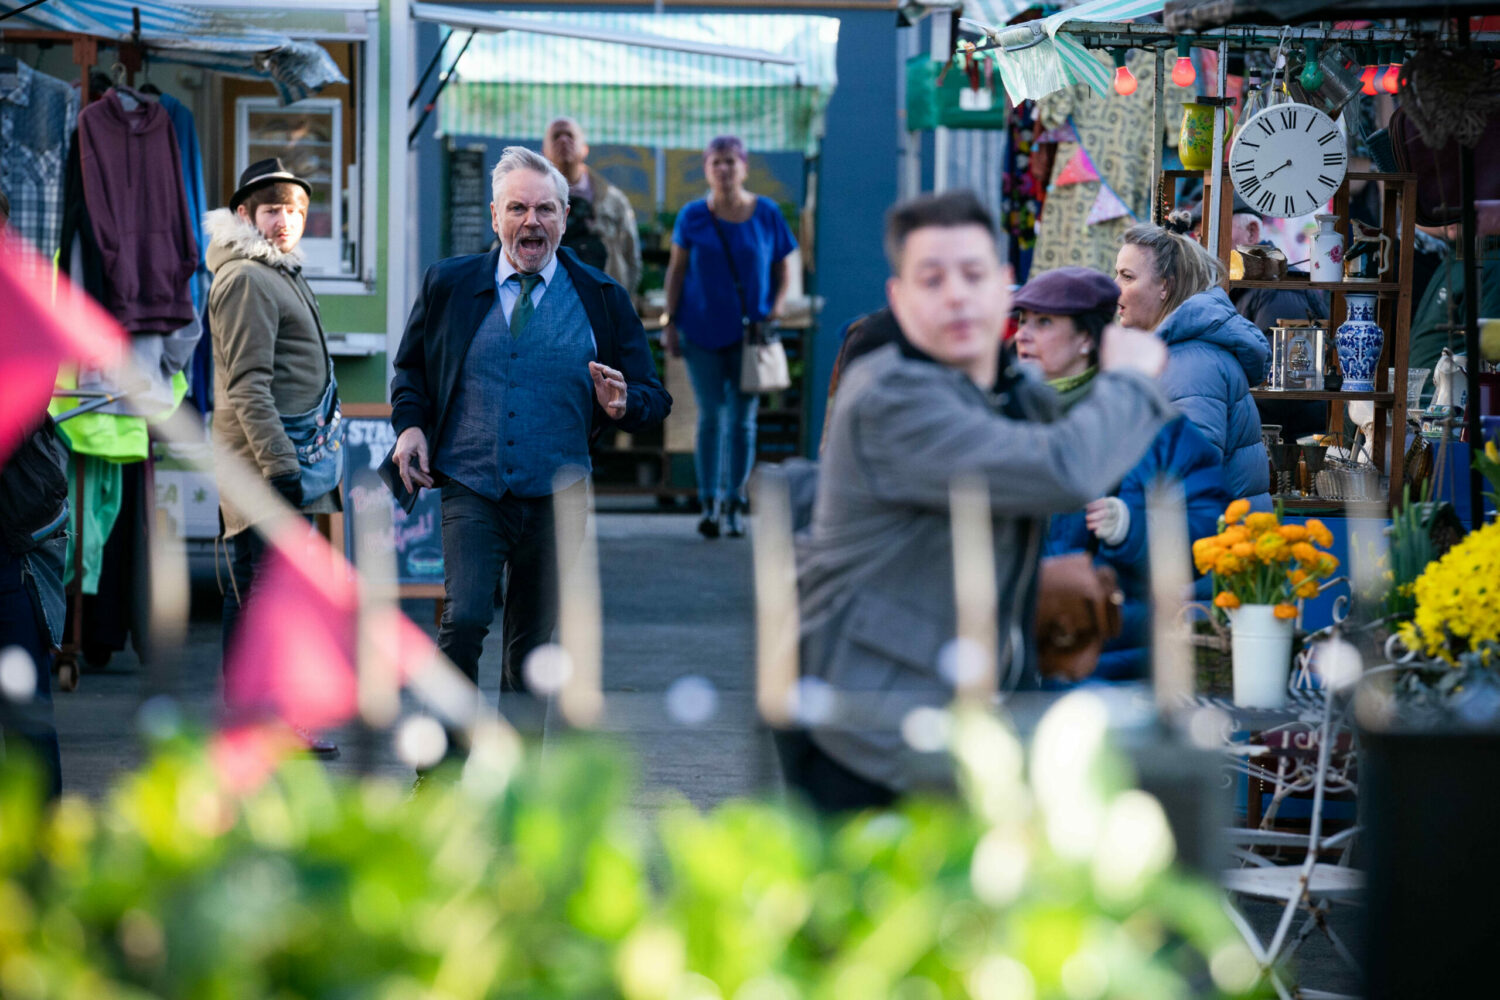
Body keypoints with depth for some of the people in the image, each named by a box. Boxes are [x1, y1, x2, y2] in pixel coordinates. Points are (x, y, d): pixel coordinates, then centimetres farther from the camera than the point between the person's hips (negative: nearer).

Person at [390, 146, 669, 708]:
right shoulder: (448, 284, 5)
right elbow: (411, 368, 19)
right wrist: (410, 424, 0)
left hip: (556, 502, 1)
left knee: (532, 652, 8)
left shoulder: (601, 298, 5)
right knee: (464, 620, -20)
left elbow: (653, 398, 9)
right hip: (471, 493, -1)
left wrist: (622, 404, -14)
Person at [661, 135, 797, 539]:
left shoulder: (766, 214, -1)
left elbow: (783, 270, 7)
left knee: (742, 419, 3)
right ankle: (709, 504, 5)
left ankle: (734, 505, 12)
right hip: (702, 331, 0)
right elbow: (676, 271, 5)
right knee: (711, 417, 1)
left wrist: (774, 310, -7)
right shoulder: (693, 216, -1)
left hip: (749, 333, 0)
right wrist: (670, 322, 0)